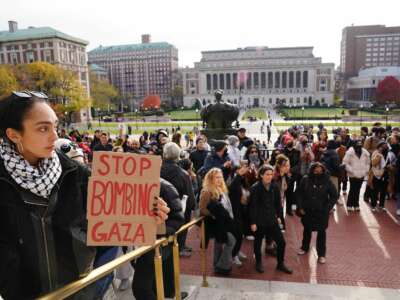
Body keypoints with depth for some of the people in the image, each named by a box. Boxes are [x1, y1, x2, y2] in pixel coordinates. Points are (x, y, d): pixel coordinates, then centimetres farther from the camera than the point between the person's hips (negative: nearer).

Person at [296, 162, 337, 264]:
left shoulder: (327, 181, -11)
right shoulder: (305, 180, -9)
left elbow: (334, 196, -3)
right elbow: (299, 193, -1)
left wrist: (327, 208, -10)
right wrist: (300, 207, -6)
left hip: (321, 212, -1)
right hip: (307, 211, 2)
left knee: (321, 232, 8)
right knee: (307, 230, 20)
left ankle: (321, 254, 22)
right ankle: (305, 248, 41)